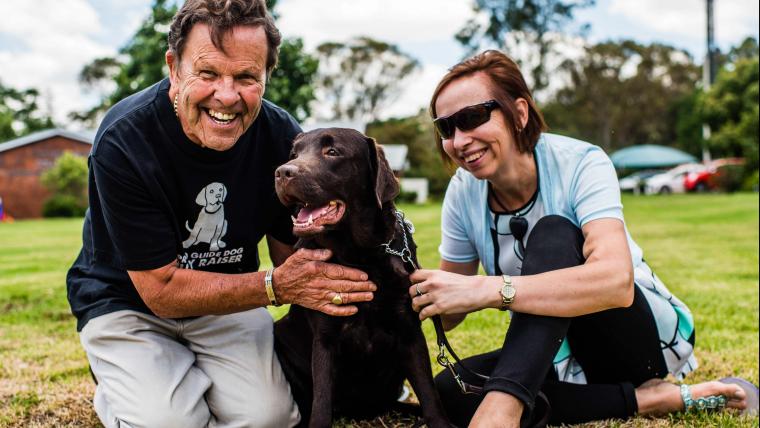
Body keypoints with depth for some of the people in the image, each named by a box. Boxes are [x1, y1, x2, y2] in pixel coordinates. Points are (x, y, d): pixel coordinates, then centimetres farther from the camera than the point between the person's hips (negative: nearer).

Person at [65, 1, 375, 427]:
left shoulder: (282, 137, -16)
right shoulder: (123, 141, -27)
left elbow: (290, 255, -4)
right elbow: (161, 289, -24)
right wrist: (275, 286, -34)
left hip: (229, 298, 3)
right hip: (127, 302, -2)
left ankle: (197, 376, 14)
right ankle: (121, 388, 10)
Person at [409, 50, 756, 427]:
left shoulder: (579, 164, -20)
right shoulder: (463, 192, -6)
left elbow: (617, 282, -39)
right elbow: (450, 315, 1)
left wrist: (485, 290, -46)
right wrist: (420, 291, -23)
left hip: (649, 334, -5)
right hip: (558, 351, 6)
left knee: (553, 234, -30)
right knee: (451, 390, -22)